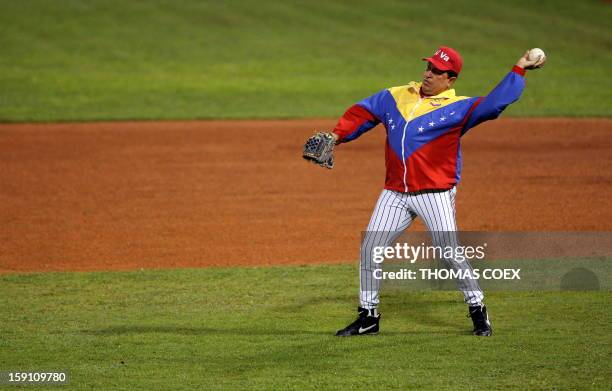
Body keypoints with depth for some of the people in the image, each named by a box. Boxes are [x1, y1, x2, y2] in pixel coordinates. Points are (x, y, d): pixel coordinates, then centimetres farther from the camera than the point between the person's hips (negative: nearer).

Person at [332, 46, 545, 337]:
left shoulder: (457, 108, -4)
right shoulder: (396, 96, 11)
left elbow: (494, 103, -16)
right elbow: (362, 113, 11)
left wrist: (519, 70, -18)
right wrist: (336, 136, -3)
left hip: (435, 193, -5)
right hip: (394, 193, 5)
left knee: (450, 253, -9)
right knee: (369, 249, 2)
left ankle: (478, 312, 9)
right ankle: (368, 318, 14)